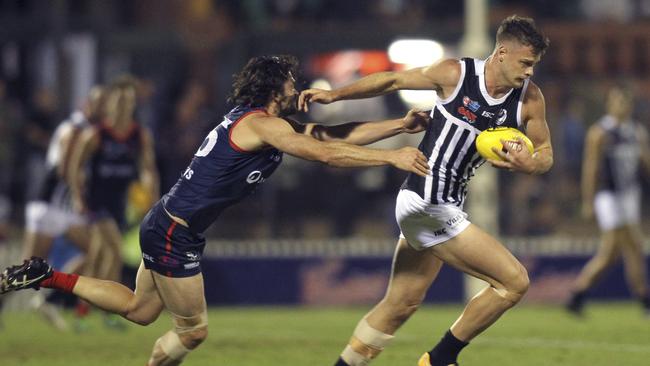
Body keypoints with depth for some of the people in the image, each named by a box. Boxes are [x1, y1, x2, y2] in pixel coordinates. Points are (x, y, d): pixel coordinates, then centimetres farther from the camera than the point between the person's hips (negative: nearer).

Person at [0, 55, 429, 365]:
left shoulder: (254, 119, 10)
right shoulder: (263, 124, -18)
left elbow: (334, 134, 8)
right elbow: (326, 153, -27)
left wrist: (402, 124, 3)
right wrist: (392, 157, -26)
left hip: (165, 228, 10)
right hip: (174, 235, -10)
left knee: (138, 310, 22)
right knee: (194, 330, 3)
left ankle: (45, 276, 20)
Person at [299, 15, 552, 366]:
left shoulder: (530, 99, 0)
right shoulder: (455, 74, -13)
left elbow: (545, 154, 10)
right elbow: (393, 80, 0)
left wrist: (528, 164, -13)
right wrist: (334, 95, -1)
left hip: (448, 206, 7)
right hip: (426, 204, -7)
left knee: (400, 304, 16)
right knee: (514, 281, -9)